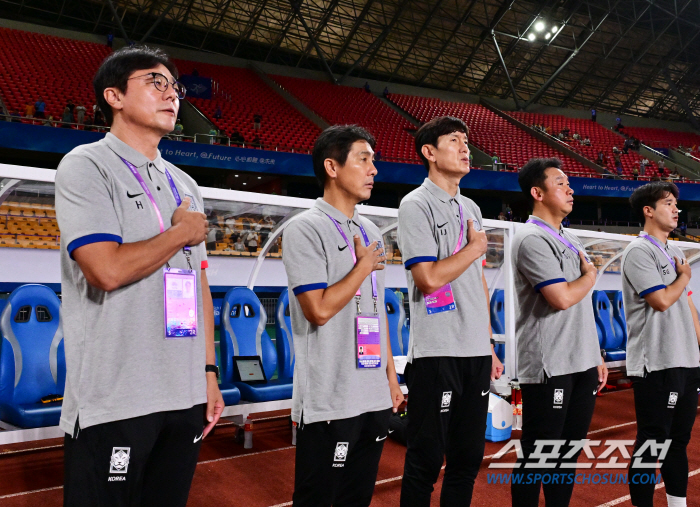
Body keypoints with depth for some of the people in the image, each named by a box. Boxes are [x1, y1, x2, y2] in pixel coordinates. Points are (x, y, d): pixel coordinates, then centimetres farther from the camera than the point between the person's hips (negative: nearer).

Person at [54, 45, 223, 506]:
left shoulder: (185, 185, 14)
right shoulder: (86, 166, -5)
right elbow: (108, 270, -20)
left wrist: (209, 371, 11)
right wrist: (182, 231, -6)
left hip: (186, 398, 6)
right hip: (112, 403, -6)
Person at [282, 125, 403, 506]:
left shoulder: (371, 232, 13)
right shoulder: (306, 230, -10)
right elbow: (319, 310, -19)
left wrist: (391, 374, 16)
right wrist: (365, 264, -8)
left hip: (376, 398, 7)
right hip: (328, 402, -7)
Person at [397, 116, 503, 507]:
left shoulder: (471, 208, 16)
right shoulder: (416, 205, -7)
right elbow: (428, 278, -19)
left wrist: (489, 347, 16)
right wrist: (476, 247, -5)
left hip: (476, 353, 7)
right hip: (436, 354, -7)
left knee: (468, 459, 15)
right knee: (426, 462, 3)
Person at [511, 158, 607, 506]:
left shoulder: (570, 240, 16)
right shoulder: (532, 239, -12)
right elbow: (563, 298, -21)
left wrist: (596, 357, 16)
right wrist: (591, 275, -2)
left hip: (582, 364, 9)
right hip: (549, 369, -8)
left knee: (569, 451, 16)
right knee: (538, 455, 1)